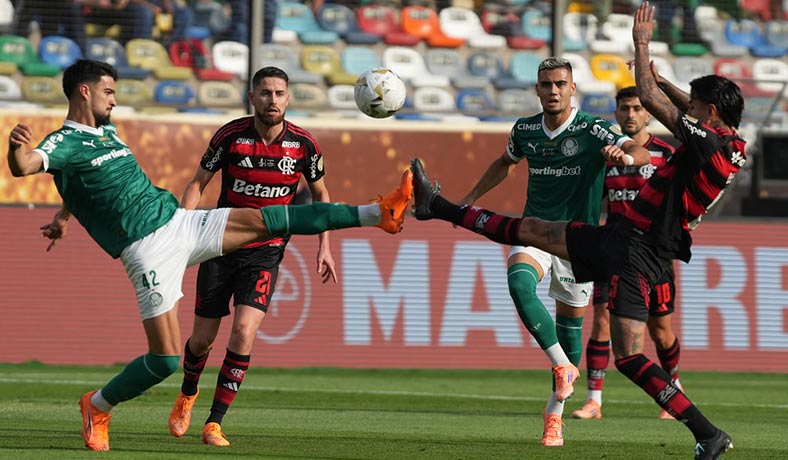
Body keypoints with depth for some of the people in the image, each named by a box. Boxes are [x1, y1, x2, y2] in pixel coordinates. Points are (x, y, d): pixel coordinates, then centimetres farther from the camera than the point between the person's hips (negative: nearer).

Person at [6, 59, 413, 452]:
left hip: (180, 222, 7)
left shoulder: (107, 132, 19)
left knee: (268, 219, -2)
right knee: (166, 358, -10)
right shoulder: (64, 143, -8)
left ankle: (377, 213, -4)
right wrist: (15, 145, -50)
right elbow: (23, 167, -28)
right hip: (148, 249, -7)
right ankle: (97, 406, 13)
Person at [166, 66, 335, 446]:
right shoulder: (231, 136, -11)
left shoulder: (303, 144, -7)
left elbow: (320, 192, 11)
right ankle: (188, 394, 39)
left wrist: (324, 245, 7)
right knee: (202, 339, 6)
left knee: (243, 332, -19)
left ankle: (214, 424, -9)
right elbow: (198, 183, 0)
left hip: (265, 254, 0)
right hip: (221, 246, 0)